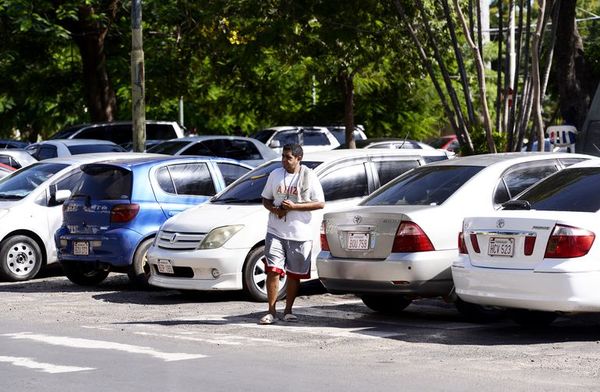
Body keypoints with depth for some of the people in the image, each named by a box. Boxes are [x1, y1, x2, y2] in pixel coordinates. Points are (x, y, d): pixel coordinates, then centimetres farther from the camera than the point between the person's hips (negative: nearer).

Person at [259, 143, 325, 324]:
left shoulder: (309, 177, -2)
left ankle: (288, 310, 21)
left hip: (300, 234, -1)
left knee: (294, 274, 7)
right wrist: (274, 209, -8)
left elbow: (320, 203, -6)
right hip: (276, 232, 1)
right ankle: (271, 312, -6)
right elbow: (266, 199, 15)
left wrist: (294, 206, -15)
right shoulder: (275, 175, 8)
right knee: (273, 270, -9)